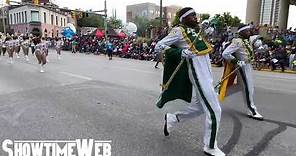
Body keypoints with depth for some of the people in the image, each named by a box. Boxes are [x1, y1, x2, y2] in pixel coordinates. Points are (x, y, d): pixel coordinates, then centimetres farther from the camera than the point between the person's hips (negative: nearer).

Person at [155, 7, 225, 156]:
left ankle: (172, 118, 36)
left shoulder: (194, 29, 17)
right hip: (199, 75, -9)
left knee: (198, 107, 18)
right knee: (214, 111, -3)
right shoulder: (179, 30, -7)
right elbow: (158, 46, -10)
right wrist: (180, 52, -19)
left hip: (206, 75, 9)